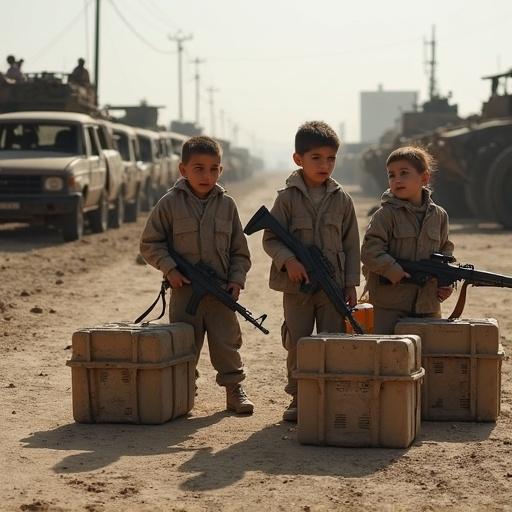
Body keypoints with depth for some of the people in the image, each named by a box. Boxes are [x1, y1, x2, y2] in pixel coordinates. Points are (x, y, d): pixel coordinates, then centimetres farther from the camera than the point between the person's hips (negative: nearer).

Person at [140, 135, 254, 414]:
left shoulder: (226, 204, 4)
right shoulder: (170, 203, -3)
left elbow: (239, 250, 9)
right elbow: (149, 243, 1)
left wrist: (236, 279, -3)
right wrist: (169, 267, -11)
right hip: (185, 288, -1)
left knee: (227, 341, 5)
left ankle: (234, 389, 17)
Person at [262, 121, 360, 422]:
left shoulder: (342, 199, 4)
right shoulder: (288, 197, -2)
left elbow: (351, 245, 8)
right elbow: (270, 239, -1)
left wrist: (351, 284, 3)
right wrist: (288, 260, -19)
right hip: (297, 286, -1)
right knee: (297, 344, 4)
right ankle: (298, 398, 15)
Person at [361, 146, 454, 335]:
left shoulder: (438, 215, 7)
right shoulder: (385, 214, -6)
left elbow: (445, 249, 17)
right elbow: (370, 251, -12)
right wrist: (393, 271, -23)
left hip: (429, 304, 4)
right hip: (390, 304, -4)